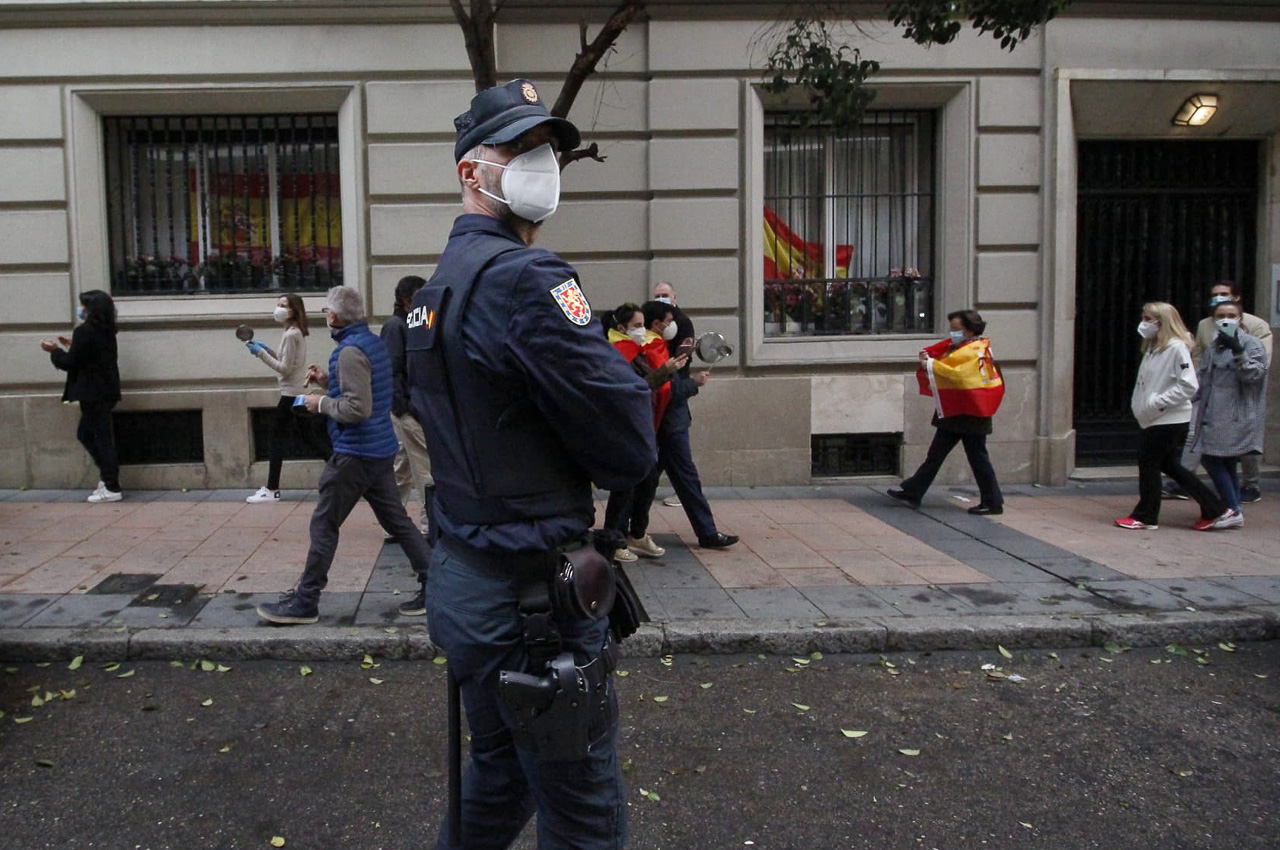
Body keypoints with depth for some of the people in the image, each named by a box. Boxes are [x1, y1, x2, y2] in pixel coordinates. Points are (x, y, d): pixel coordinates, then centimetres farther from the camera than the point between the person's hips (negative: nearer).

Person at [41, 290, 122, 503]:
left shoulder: (84, 332, -16)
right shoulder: (105, 331, 10)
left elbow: (71, 363, -13)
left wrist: (55, 351, 3)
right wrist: (73, 347, 21)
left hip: (93, 394, -9)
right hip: (106, 391, 9)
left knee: (101, 438, -4)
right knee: (85, 434, 19)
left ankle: (112, 488, 0)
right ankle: (108, 476, 18)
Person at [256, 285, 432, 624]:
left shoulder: (350, 351, -17)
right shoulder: (375, 343, 11)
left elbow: (358, 408, -24)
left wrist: (321, 402, -10)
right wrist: (327, 380, 15)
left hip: (355, 453, -9)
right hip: (381, 449, 9)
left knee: (324, 526, 0)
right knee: (397, 521, 12)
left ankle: (304, 602, 8)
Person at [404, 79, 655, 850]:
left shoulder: (440, 283, 12)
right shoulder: (525, 277, -20)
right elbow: (631, 449, -22)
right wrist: (622, 371, 0)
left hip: (464, 578, 10)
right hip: (533, 605, -10)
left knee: (498, 780, 26)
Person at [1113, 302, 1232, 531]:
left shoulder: (1177, 348, -15)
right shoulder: (1153, 348, 13)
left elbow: (1189, 385, -22)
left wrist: (1159, 402, -21)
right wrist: (1141, 406, 7)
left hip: (1169, 421, -9)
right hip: (1155, 421, 9)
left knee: (1148, 464, 0)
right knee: (1170, 466, 13)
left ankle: (1145, 517, 13)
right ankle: (1215, 510, 21)